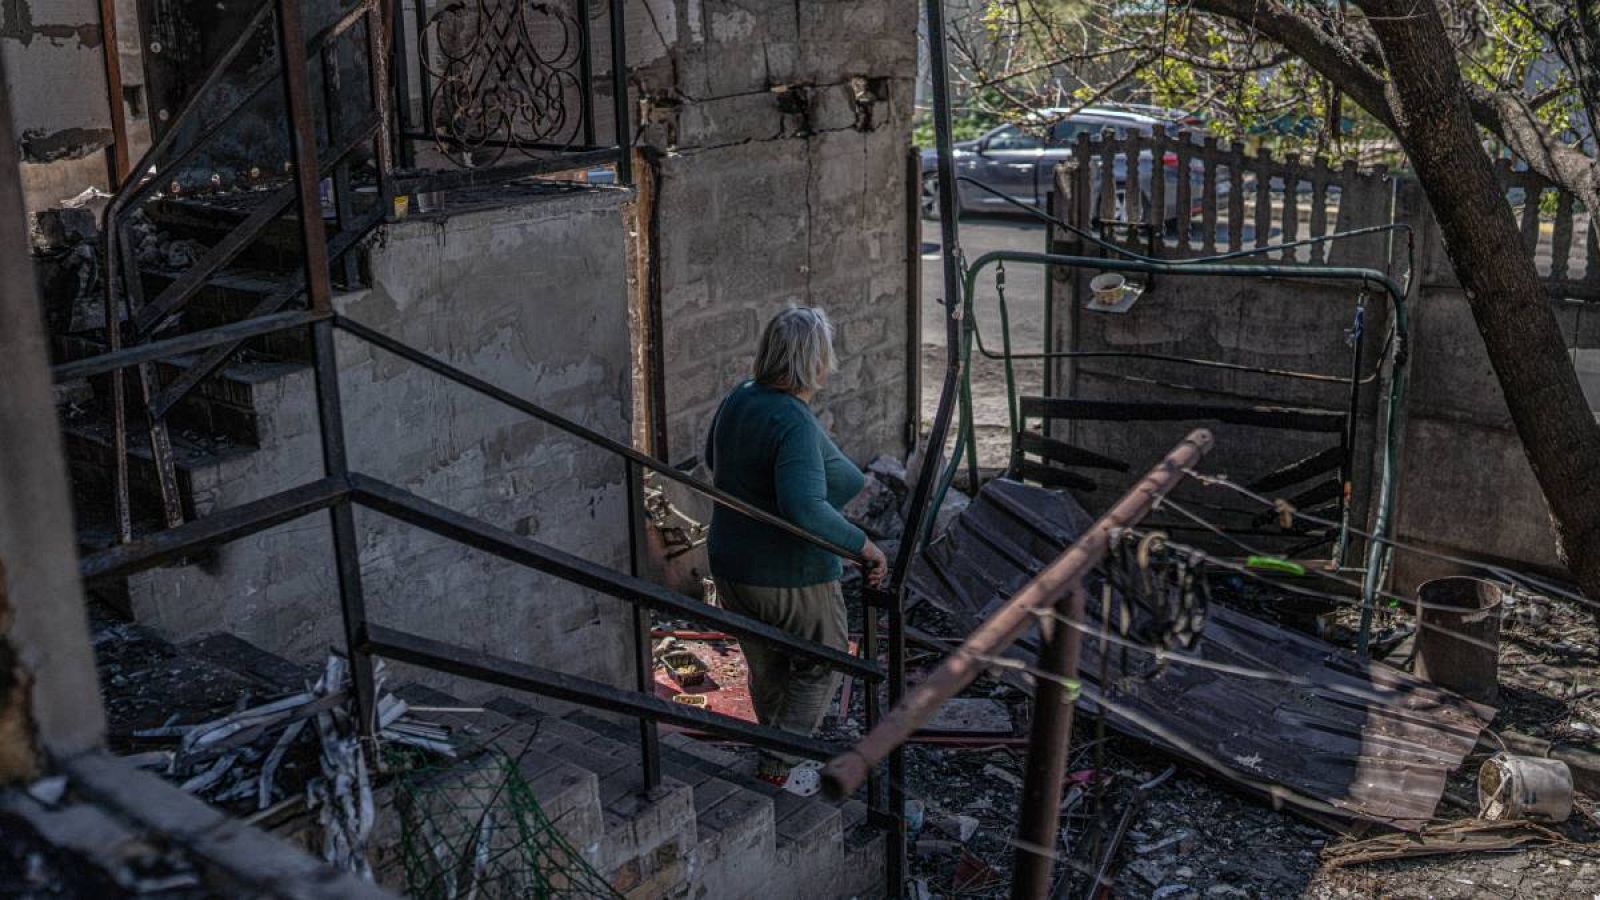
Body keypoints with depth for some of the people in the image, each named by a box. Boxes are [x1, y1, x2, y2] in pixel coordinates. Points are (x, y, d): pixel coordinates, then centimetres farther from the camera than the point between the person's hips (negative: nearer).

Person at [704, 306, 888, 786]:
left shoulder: (739, 398, -2)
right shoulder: (797, 425, -28)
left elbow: (713, 459, 18)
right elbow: (805, 509, -40)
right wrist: (864, 545, -30)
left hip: (732, 569, 7)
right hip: (793, 579, -7)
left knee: (766, 670, 25)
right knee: (820, 666, 18)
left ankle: (776, 756, 43)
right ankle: (781, 766, 19)